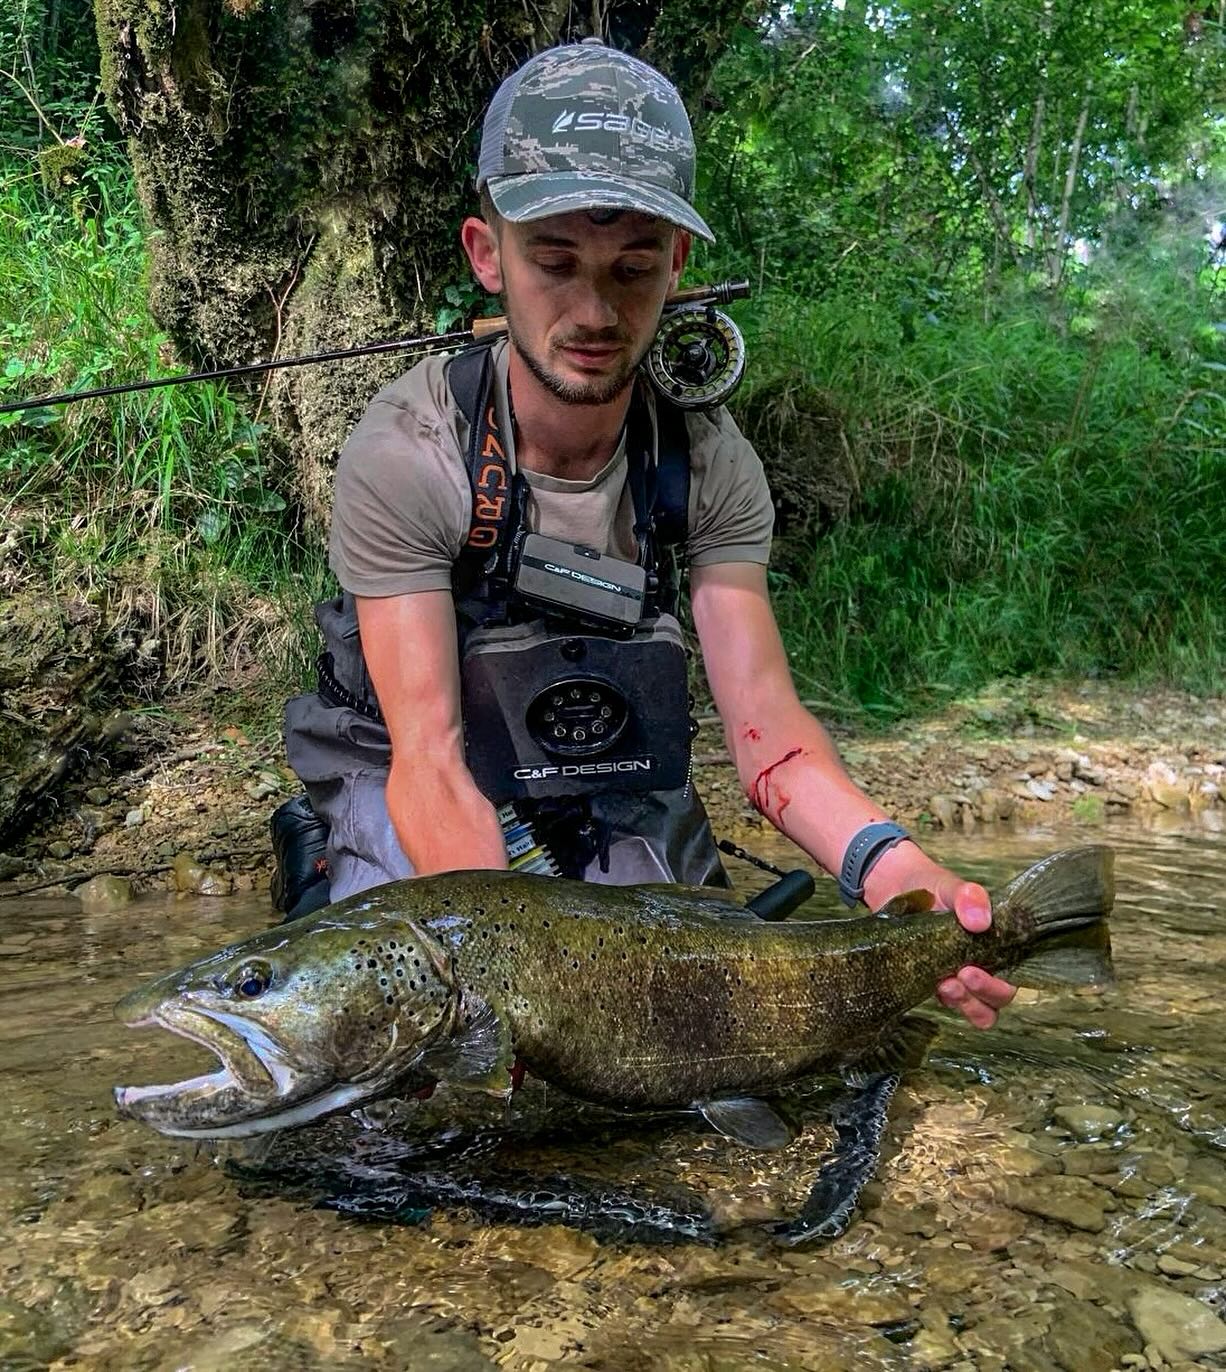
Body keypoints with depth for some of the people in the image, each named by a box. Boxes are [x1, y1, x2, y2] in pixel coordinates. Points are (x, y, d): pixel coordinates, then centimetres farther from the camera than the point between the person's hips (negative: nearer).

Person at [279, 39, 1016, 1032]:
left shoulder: (709, 463, -15)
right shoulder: (408, 454, -26)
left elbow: (762, 715, -21)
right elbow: (430, 757, -30)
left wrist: (882, 858, -42)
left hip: (612, 799, 3)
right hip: (418, 801, -2)